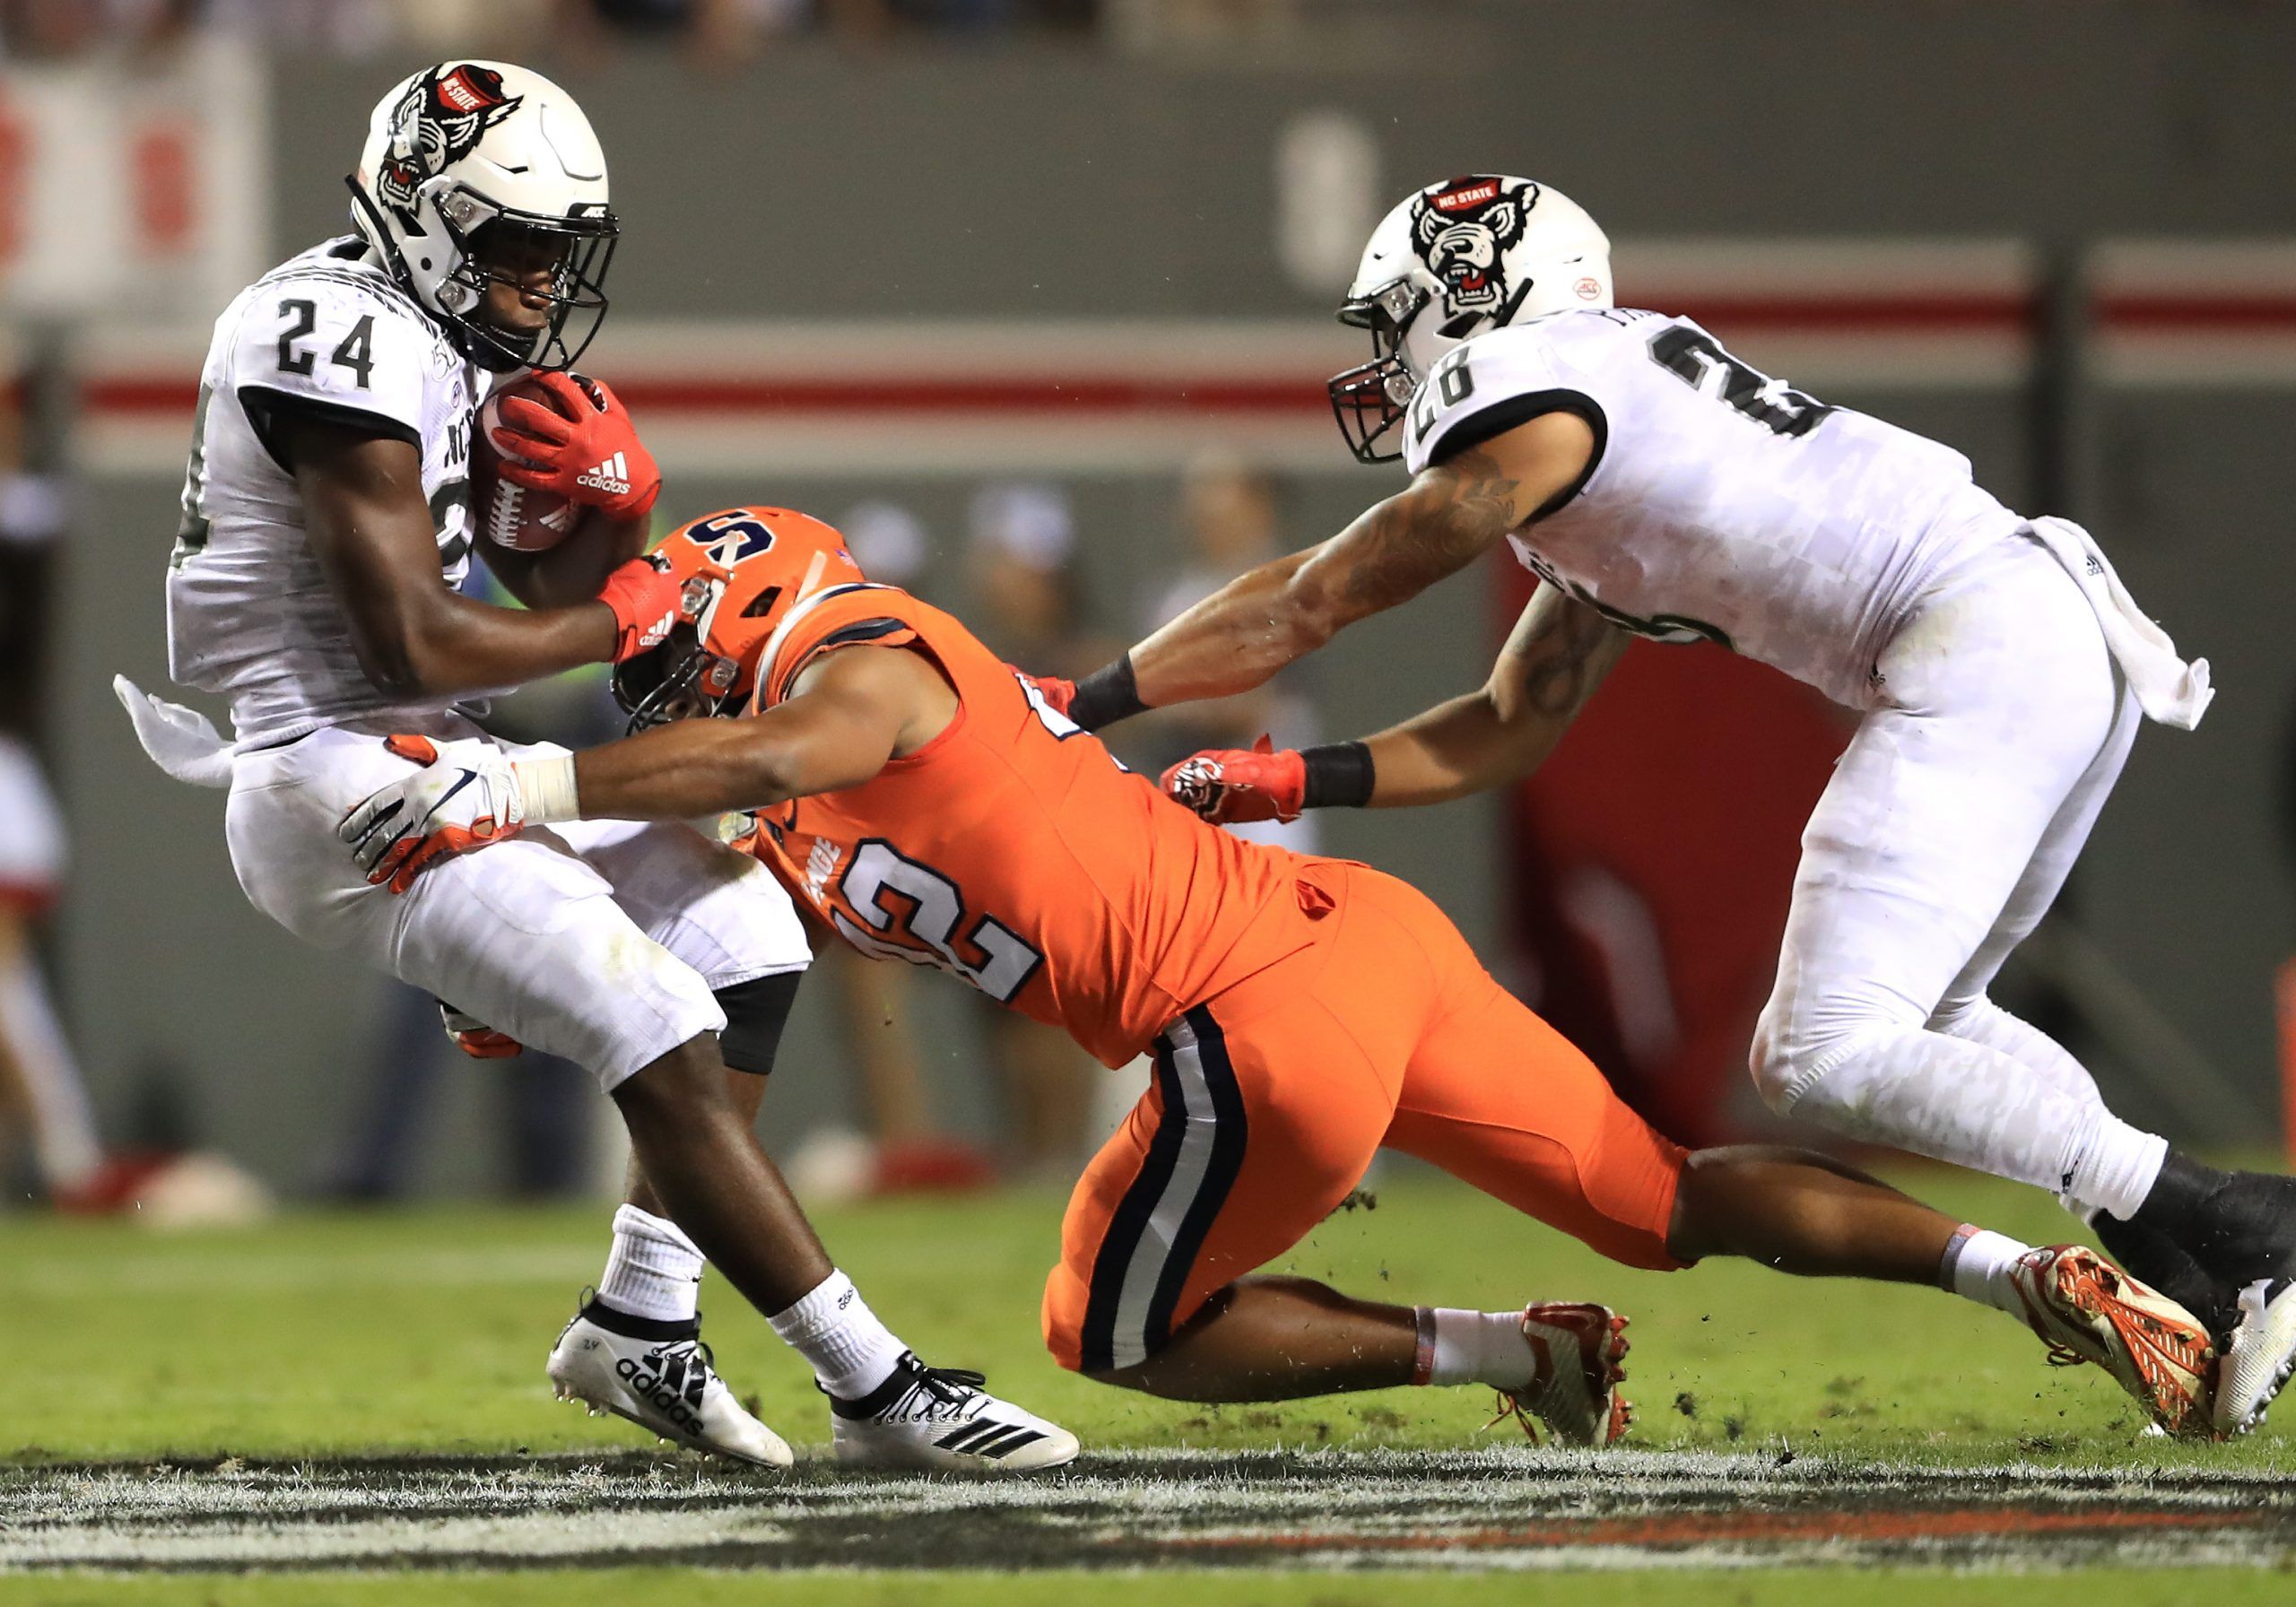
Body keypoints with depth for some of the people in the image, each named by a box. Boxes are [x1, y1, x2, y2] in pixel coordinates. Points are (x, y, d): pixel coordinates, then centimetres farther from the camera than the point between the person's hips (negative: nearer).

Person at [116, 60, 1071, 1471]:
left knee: (745, 929, 13)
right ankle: (879, 1393, -14)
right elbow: (416, 642, -23)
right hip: (337, 786, -11)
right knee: (663, 1036, -17)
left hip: (426, 763, 11)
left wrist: (617, 501, -4)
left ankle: (640, 1323, 12)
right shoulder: (347, 347, -19)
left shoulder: (442, 347, 14)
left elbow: (549, 587, 19)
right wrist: (624, 618, -6)